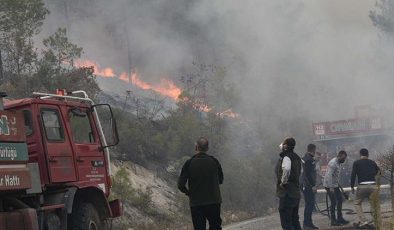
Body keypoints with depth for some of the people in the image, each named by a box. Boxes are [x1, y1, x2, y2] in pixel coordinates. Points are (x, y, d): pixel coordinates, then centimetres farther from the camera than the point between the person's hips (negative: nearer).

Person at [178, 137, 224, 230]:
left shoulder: (189, 163, -8)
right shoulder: (214, 161, -3)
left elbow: (180, 185, -8)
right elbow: (220, 180, 10)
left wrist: (188, 192, 11)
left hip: (196, 203, -1)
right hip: (214, 201, 1)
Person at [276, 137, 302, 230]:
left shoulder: (286, 157, -14)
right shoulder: (296, 158, 14)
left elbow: (286, 168, -34)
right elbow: (299, 172, 28)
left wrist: (283, 181, -21)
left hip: (287, 194, -9)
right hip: (296, 193, 9)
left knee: (286, 222, -6)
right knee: (295, 220, 17)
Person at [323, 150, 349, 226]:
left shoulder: (338, 163, 10)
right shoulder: (333, 163, -20)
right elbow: (329, 175, -26)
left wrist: (338, 184, 18)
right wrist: (331, 187, -27)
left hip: (335, 185, 10)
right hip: (330, 186, -10)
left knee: (340, 200, 12)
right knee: (333, 203, -6)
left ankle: (340, 218, 21)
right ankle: (333, 221, 1)